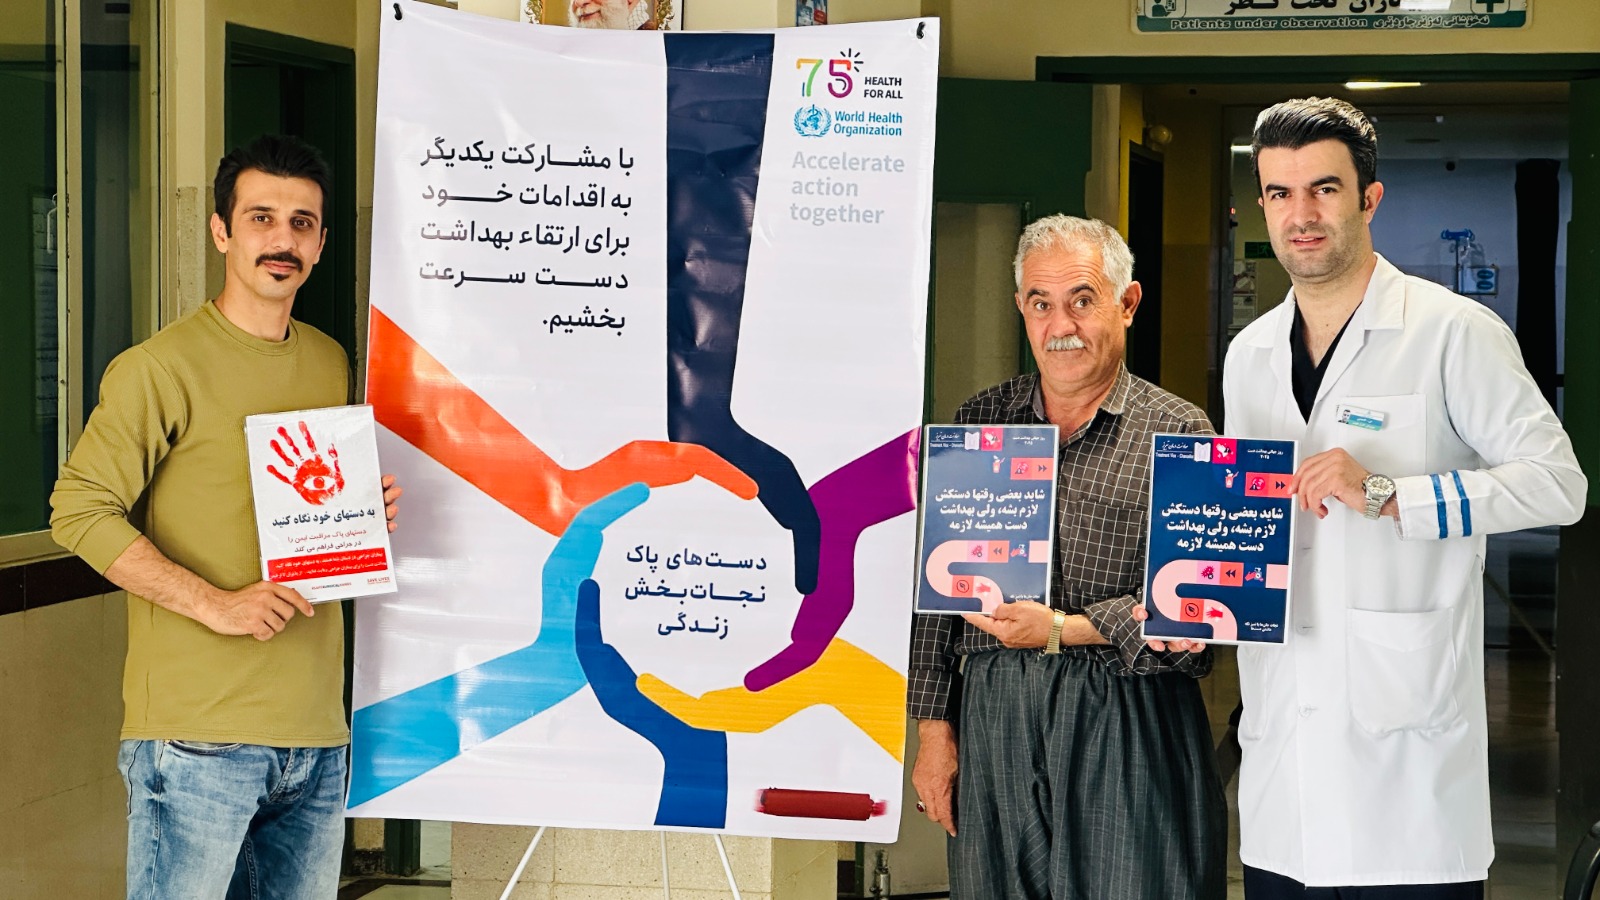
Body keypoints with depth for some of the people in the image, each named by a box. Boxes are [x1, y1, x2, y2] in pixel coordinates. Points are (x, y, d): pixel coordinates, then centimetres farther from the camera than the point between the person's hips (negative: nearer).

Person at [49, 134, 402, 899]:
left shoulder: (331, 364, 15)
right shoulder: (162, 367, -6)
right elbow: (79, 509, -13)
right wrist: (216, 604, -19)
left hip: (316, 733, 6)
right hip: (198, 734, -6)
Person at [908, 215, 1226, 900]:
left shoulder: (1180, 432, 0)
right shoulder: (979, 423, 11)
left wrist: (1062, 630, -18)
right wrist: (934, 725, 7)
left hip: (1131, 734, -3)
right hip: (993, 722, 3)